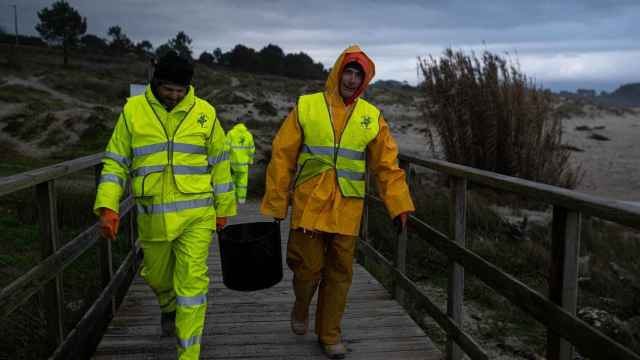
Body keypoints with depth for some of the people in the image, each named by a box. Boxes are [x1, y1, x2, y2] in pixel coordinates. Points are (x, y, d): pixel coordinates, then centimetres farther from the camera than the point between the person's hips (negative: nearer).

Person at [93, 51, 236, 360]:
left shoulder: (204, 113, -1)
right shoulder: (133, 111, -1)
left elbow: (219, 164, 6)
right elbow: (116, 162, 2)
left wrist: (223, 209, 8)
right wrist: (108, 206, -8)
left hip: (197, 216, -1)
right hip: (152, 216, 2)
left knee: (192, 283, -2)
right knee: (157, 275, 21)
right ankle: (168, 307, 55)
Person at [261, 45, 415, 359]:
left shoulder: (371, 117, 5)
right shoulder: (306, 107, -1)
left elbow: (387, 165, 5)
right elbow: (282, 157, -1)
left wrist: (399, 204, -3)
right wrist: (276, 203, -1)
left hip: (347, 210, 2)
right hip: (309, 206, -2)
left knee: (340, 273, 8)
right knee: (309, 267, 3)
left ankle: (329, 334, 26)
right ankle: (301, 309, 35)